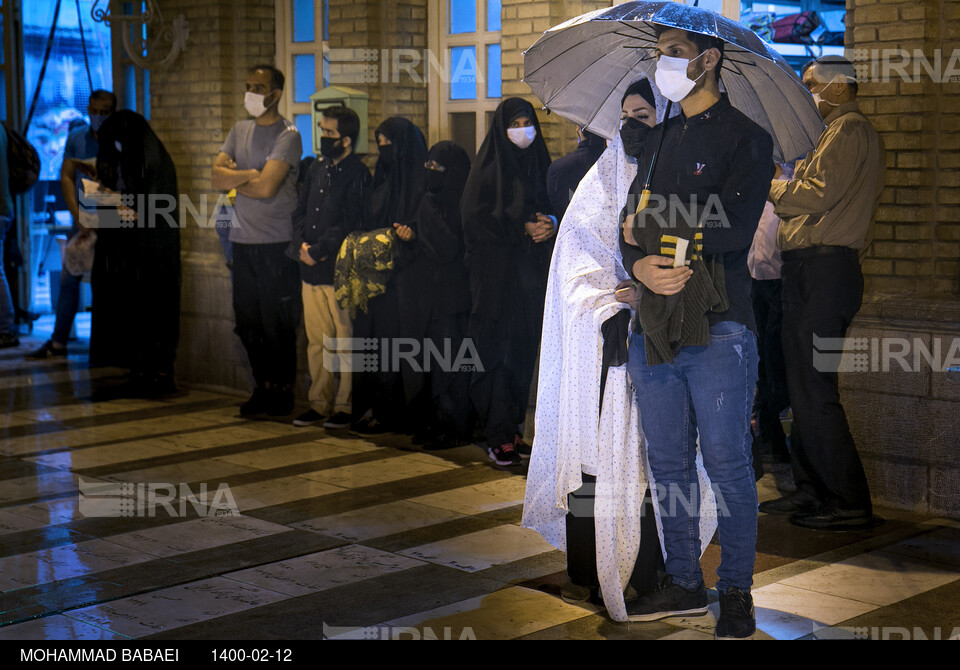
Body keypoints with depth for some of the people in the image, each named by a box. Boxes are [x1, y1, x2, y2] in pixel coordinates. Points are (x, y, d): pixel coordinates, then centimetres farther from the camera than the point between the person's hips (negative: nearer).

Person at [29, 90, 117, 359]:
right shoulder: (76, 137, 5)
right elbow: (66, 178, 2)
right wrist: (79, 218, -7)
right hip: (85, 219, 4)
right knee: (69, 278, 2)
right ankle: (58, 343, 9)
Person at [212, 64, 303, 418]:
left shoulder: (287, 135, -8)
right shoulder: (240, 130, 14)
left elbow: (266, 187, -18)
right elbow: (217, 176, 3)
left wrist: (234, 182, -2)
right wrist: (250, 173, -12)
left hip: (278, 243, -6)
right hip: (243, 241, 6)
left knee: (278, 322, -1)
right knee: (248, 320, 9)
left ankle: (283, 389, 11)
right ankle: (263, 386, 21)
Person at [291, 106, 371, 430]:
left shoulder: (357, 175, -9)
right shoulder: (316, 169, 14)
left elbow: (349, 226, -15)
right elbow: (300, 212, 15)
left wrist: (318, 250, -14)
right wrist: (302, 245, -2)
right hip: (311, 270, 7)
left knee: (346, 340, 1)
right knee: (317, 340, 12)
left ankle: (347, 406, 9)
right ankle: (320, 403, 20)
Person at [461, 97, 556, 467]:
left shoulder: (540, 165, 13)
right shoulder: (489, 168, -1)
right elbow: (476, 217, -8)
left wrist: (552, 224, -8)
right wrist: (522, 228, -13)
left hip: (532, 272, 5)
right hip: (496, 270, -5)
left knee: (524, 350, 4)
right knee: (497, 350, -7)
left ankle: (514, 428, 10)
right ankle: (499, 437, -6)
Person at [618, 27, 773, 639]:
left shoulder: (745, 137, -3)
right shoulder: (659, 142, 19)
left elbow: (733, 229, -16)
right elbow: (631, 228, 14)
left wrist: (648, 231, -4)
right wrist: (640, 265, -9)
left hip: (717, 329, -6)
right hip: (655, 326, 7)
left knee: (728, 468, -1)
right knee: (669, 465, 11)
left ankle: (737, 594, 11)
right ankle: (684, 585, 23)